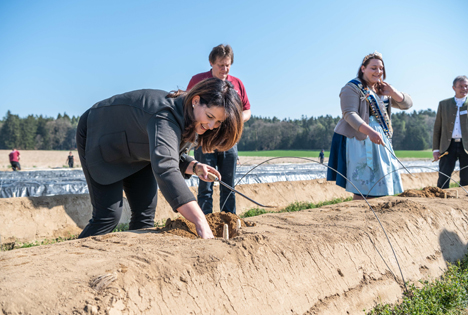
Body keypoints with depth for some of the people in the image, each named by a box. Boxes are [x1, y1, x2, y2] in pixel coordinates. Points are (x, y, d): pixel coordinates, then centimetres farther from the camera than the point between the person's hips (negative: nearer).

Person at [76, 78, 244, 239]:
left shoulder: (190, 121, -13)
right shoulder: (165, 117, -42)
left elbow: (173, 156, 2)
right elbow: (165, 168, -57)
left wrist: (195, 167, -22)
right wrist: (200, 222, -64)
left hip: (135, 153, 8)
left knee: (145, 214, -1)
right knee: (108, 215, -16)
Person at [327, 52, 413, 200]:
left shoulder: (383, 90, 17)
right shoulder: (353, 88, -6)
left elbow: (407, 104, 14)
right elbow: (349, 114, -18)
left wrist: (392, 92, -6)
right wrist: (369, 131, -33)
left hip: (380, 141, 7)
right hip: (358, 140, -7)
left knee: (380, 187, 5)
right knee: (362, 188, -10)